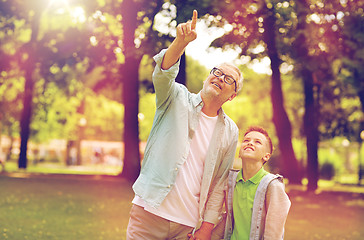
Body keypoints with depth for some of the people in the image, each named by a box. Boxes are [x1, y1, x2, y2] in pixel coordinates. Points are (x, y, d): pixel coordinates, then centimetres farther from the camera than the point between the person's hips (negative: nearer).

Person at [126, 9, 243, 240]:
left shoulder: (230, 132, 8)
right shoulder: (179, 99, 3)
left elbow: (219, 183, 8)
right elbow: (163, 73, -19)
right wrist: (181, 42, -37)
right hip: (150, 212, -2)